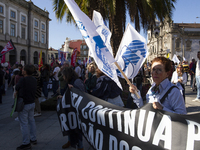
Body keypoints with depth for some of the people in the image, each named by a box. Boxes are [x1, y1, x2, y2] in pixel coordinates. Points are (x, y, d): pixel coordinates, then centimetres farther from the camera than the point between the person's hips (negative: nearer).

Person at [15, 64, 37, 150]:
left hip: (24, 104, -8)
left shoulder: (22, 80, -19)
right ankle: (33, 139, 28)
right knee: (31, 121, 18)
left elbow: (16, 90, -8)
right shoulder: (34, 80, 4)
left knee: (24, 123, 0)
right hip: (32, 103, 8)